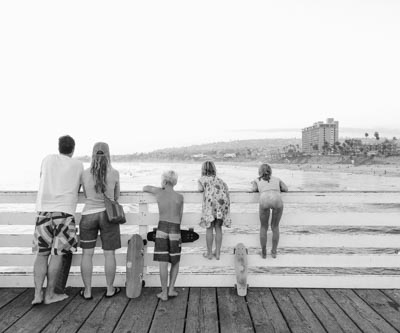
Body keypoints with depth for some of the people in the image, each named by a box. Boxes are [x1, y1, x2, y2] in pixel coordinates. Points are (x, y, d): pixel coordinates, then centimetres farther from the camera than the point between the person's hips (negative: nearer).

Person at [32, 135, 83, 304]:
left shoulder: (48, 159, 10)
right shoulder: (78, 165, 6)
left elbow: (43, 181, 21)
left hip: (43, 210, 3)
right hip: (64, 211, -2)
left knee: (41, 253, 11)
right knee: (57, 254, 5)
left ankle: (38, 294, 11)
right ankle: (49, 294, 13)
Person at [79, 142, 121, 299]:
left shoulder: (85, 173, -4)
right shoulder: (114, 173, -8)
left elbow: (86, 195, 11)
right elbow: (116, 196, 5)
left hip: (88, 215, 1)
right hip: (108, 216, -1)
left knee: (87, 254, 11)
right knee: (109, 254, 9)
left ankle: (87, 291, 16)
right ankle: (110, 289, 18)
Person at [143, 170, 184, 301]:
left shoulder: (158, 192, 3)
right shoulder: (180, 197, 4)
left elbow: (144, 188, 24)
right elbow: (180, 217, 11)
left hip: (162, 228, 0)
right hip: (175, 229, 0)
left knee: (163, 263, 4)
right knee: (175, 261, 17)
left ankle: (164, 293, 11)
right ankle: (171, 289, 16)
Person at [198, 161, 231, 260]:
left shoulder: (202, 179, 20)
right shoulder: (219, 179, 28)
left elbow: (201, 189, 5)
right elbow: (226, 190, 15)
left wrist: (206, 189, 25)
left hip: (211, 201, -4)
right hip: (223, 202, 4)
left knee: (209, 228, 8)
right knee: (218, 228, 14)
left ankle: (209, 253, 16)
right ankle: (218, 253, 19)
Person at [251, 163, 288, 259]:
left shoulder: (257, 180, 31)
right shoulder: (277, 179, 35)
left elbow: (254, 189, 16)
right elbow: (285, 189, 26)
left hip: (264, 200, -1)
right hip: (278, 201, 1)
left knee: (264, 227, 20)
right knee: (275, 227, 22)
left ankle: (263, 253, 22)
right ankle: (274, 252, 24)